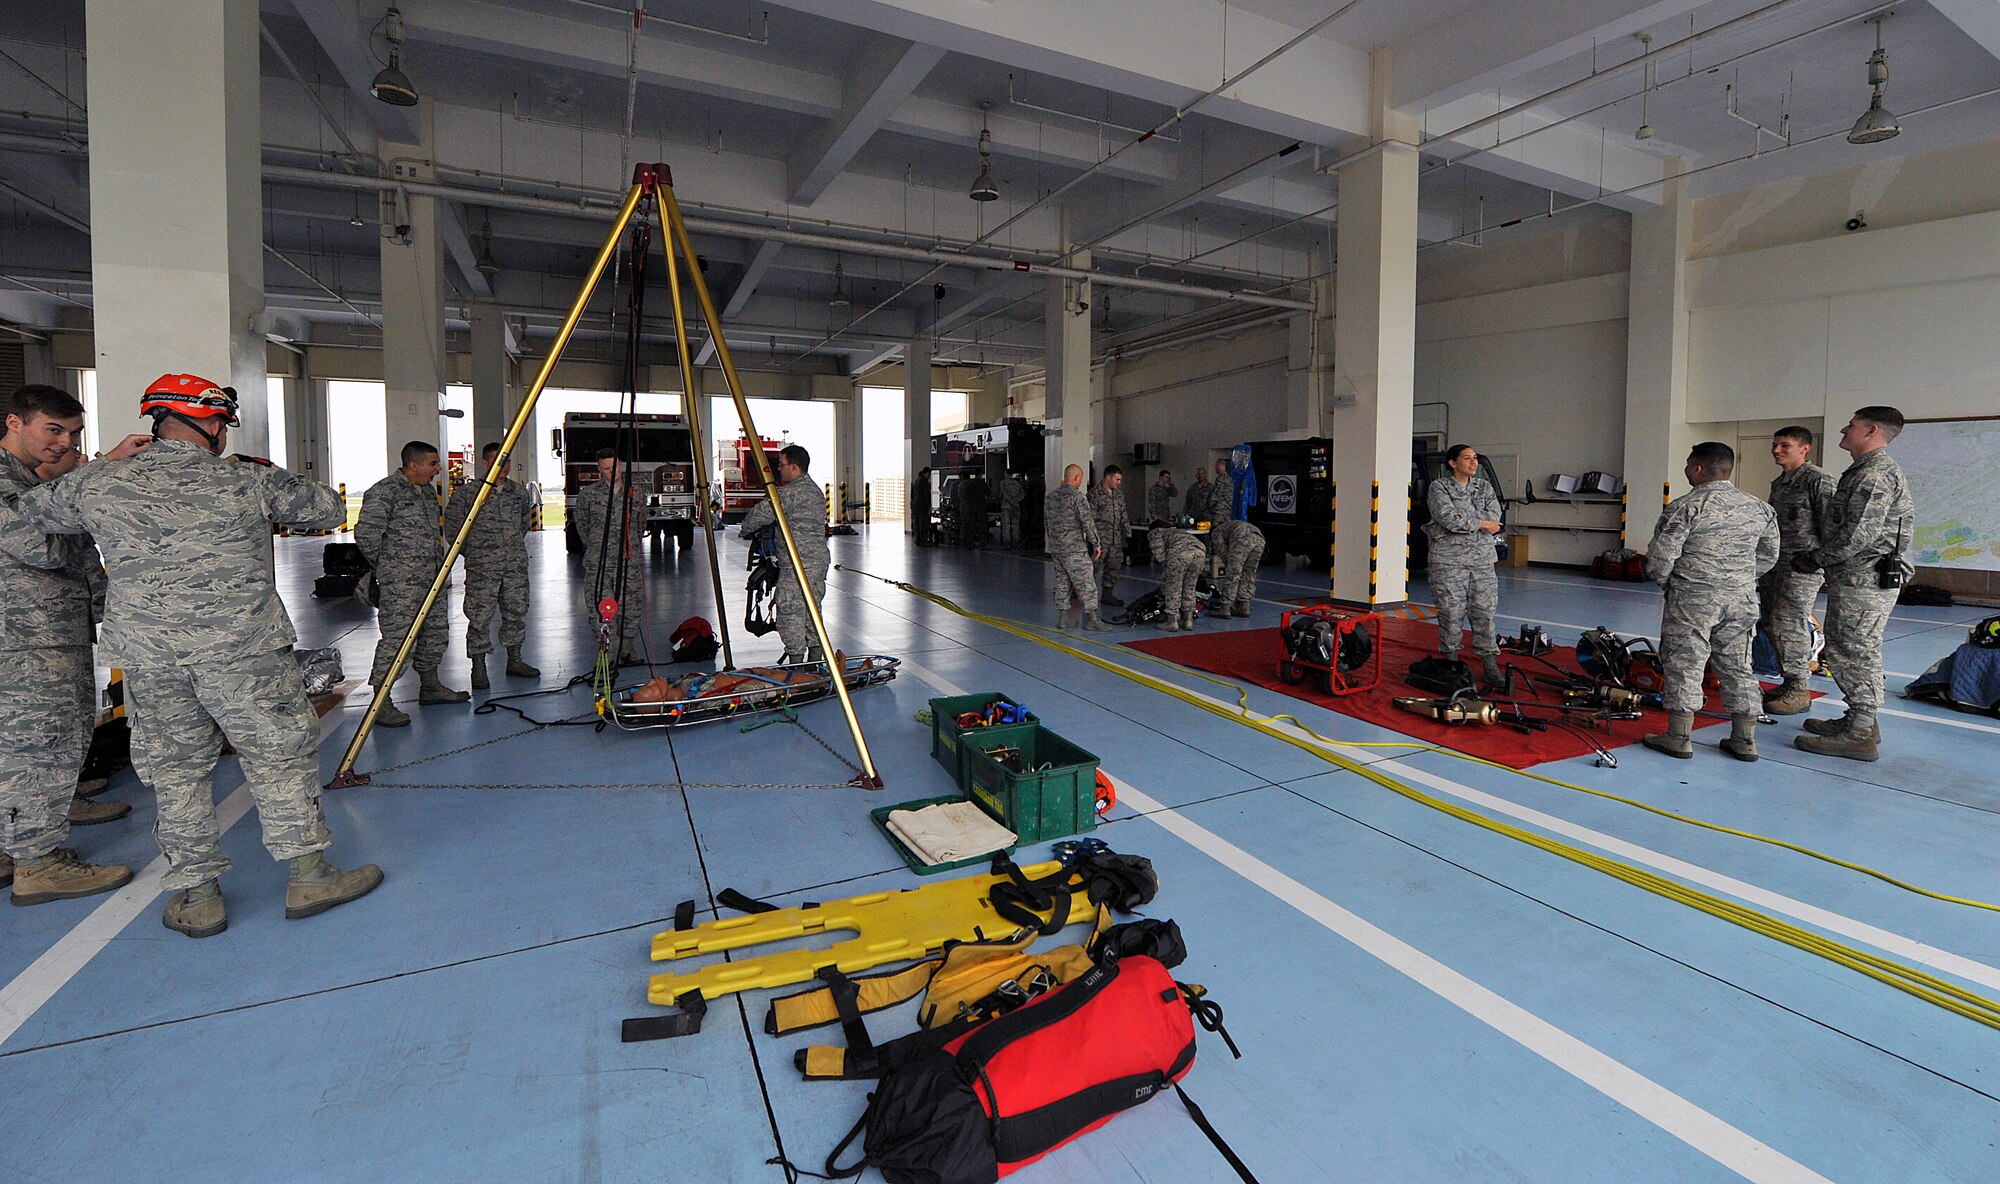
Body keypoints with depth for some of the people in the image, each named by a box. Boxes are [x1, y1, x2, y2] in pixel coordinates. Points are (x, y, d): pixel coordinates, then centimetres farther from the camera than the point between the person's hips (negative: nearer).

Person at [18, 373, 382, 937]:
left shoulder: (99, 483, 7)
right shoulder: (248, 479, -2)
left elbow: (32, 508, 26)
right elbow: (329, 508, 10)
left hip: (144, 652, 4)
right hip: (240, 647, -3)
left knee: (175, 767, 13)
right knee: (280, 753, 7)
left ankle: (197, 896, 20)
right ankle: (308, 875, 11)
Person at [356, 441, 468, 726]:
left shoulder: (428, 490, 15)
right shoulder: (384, 492, -13)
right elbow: (365, 535, -14)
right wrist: (386, 565, -3)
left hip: (431, 577, 9)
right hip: (400, 583, -9)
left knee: (436, 631, 16)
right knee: (396, 638, -8)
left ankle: (430, 686, 31)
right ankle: (381, 703, -2)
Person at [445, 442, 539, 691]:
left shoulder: (519, 491, 9)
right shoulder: (468, 491, -5)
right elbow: (451, 526, 0)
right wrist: (472, 552, 3)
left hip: (516, 565, 5)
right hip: (482, 567, -5)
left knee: (516, 611, 11)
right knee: (480, 616, -3)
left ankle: (514, 660, 24)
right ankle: (478, 668, 6)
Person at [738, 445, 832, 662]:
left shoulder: (791, 492, -14)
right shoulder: (816, 491, 16)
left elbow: (763, 512, -12)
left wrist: (746, 528, 8)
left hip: (797, 565, -9)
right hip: (819, 560, 9)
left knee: (790, 612, -2)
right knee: (812, 609, 14)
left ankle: (796, 663, 2)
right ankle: (816, 661, 19)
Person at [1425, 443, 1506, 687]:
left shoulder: (1484, 486, 16)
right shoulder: (1439, 487, 1)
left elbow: (1495, 515, 0)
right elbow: (1448, 518, -14)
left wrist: (1463, 520, -12)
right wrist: (1482, 523, -6)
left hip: (1482, 558, 4)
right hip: (1449, 559, -4)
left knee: (1485, 611, 1)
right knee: (1451, 612, -3)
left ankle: (1489, 665, 4)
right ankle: (1450, 660, 7)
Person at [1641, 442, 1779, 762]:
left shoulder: (1685, 506, -11)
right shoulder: (1758, 508, 10)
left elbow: (1661, 555, -13)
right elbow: (1769, 555, 16)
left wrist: (1663, 580, 5)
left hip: (1692, 598, -6)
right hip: (1742, 598, 6)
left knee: (1684, 664, 0)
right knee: (1738, 666, 12)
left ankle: (1679, 738, 3)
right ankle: (1745, 740, 17)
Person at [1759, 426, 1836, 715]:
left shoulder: (1818, 479, -8)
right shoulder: (1779, 482, 17)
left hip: (1804, 562, -9)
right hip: (1776, 560, 9)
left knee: (1789, 623, -9)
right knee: (1772, 622, 10)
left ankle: (1798, 690, -1)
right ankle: (1788, 682, 20)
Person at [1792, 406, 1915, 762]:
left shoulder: (1875, 474, -16)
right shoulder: (1868, 470, 18)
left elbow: (1859, 534, -23)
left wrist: (1816, 559, -12)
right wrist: (1818, 557, 13)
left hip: (1863, 582, -11)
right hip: (1861, 578, 11)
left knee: (1855, 653, -6)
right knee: (1857, 653, 17)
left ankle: (1861, 735, 0)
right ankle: (1860, 719, 26)